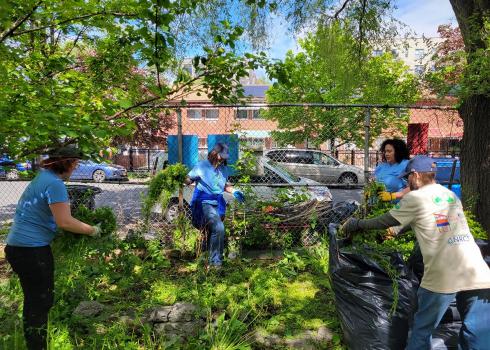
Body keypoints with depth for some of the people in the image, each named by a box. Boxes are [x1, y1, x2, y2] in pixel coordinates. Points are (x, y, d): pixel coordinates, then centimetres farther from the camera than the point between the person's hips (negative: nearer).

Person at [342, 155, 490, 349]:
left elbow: (386, 221, 7)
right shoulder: (451, 195, 19)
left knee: (422, 330, 13)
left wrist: (356, 224, 21)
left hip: (442, 277, -6)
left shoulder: (415, 198, -1)